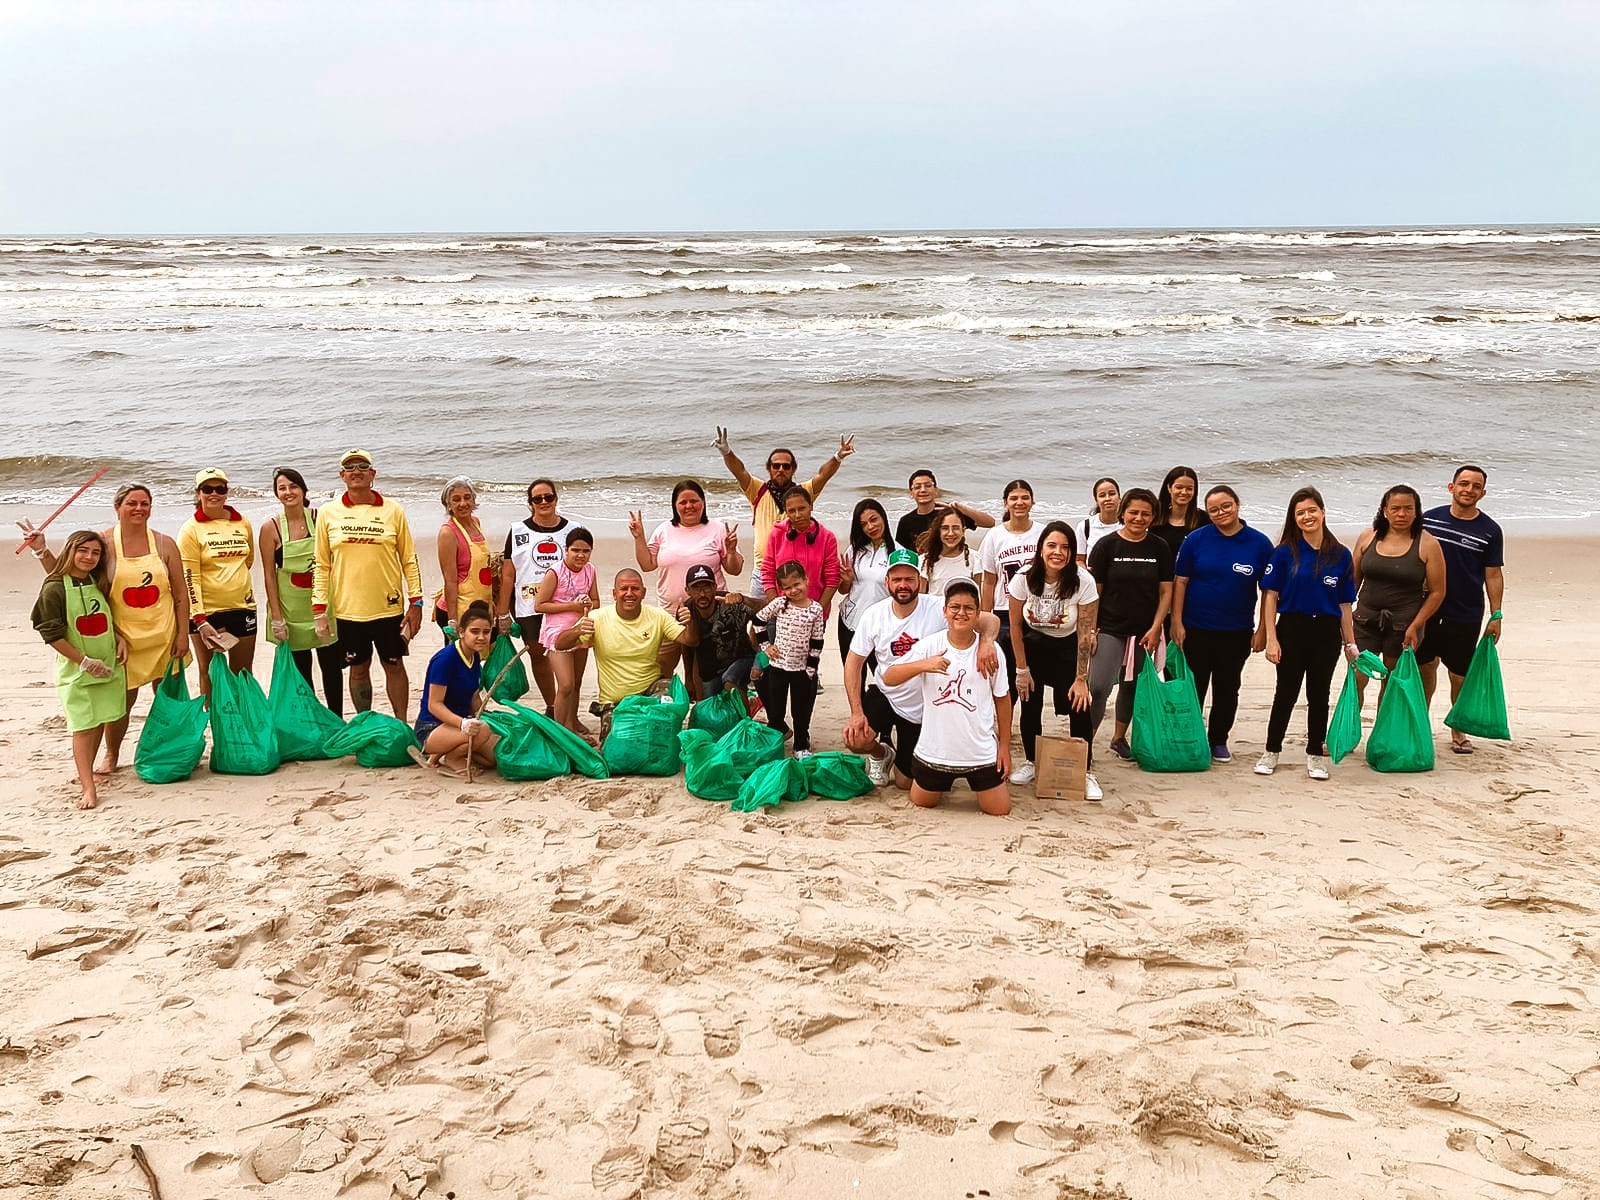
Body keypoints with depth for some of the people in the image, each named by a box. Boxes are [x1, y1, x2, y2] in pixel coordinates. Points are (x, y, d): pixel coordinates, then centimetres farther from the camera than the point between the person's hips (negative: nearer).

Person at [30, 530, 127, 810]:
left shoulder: (99, 584, 7)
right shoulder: (54, 588, -11)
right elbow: (51, 634, -12)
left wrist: (120, 639, 2)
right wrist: (85, 661, -15)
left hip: (108, 666, 6)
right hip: (76, 670, -5)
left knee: (101, 722, 9)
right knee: (83, 727, -7)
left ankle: (86, 774, 25)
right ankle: (88, 788, -6)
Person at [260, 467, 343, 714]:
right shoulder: (270, 529, -4)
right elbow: (269, 575, -3)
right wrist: (277, 617, -8)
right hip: (291, 608, -1)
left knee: (331, 666, 6)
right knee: (300, 669, 6)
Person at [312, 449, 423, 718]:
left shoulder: (392, 511, 2)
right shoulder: (328, 513, 3)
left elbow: (409, 560, 4)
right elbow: (321, 565, 4)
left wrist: (416, 602, -1)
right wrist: (319, 609, -1)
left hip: (389, 607, -1)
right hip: (348, 608, 1)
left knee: (394, 666, 8)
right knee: (358, 669, 10)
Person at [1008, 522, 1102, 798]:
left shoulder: (1083, 582, -24)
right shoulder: (1024, 579, -20)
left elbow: (1085, 634, -17)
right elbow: (1015, 626, -9)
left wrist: (1081, 679, -16)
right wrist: (1022, 669, -7)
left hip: (1068, 648, -1)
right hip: (1033, 644, 1)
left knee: (1079, 707, -10)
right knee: (1030, 704, -1)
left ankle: (1085, 772, 1)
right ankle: (1031, 761, 21)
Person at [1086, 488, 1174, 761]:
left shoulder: (1159, 549, 4)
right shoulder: (1107, 545, -3)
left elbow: (1166, 592, 5)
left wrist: (1155, 629, -3)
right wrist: (1090, 629, -7)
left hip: (1144, 633, 3)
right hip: (1110, 630, -3)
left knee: (1132, 686, 13)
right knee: (1098, 687, -13)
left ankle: (1119, 738, 29)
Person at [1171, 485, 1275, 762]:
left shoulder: (1259, 543, -2)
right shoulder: (1196, 540, -4)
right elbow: (1180, 582, -2)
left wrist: (1263, 630, -1)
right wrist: (1177, 623, -7)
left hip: (1237, 633, 1)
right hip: (1196, 630, -1)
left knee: (1227, 690, 12)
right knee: (1192, 688, 5)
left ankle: (1219, 741, 26)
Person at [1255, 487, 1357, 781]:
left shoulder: (1340, 555, 2)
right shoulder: (1285, 552, -4)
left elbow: (1345, 605, 6)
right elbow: (1270, 596, -4)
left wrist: (1350, 643, 5)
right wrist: (1271, 638, -10)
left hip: (1327, 632, 2)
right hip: (1292, 628, -2)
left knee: (1319, 695, 11)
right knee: (1286, 693, 7)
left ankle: (1315, 755, 22)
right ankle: (1272, 751, 20)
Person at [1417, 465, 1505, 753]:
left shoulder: (1489, 531, -2)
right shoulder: (1429, 519, 0)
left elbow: (1494, 575, 0)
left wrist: (1496, 616, -3)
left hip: (1466, 616, -1)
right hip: (1427, 610, 1)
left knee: (1460, 675, 4)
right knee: (1425, 667, 11)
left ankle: (1458, 731, 20)